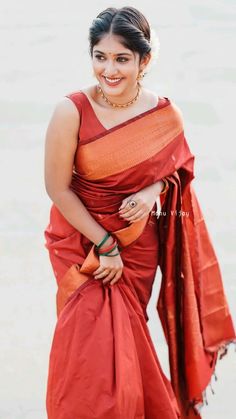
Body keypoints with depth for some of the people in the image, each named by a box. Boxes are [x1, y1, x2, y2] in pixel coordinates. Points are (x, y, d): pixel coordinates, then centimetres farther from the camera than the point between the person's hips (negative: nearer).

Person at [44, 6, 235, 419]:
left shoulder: (166, 114, -12)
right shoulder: (71, 112, -21)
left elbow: (174, 168, 7)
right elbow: (58, 188, -15)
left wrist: (153, 191, -16)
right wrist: (104, 245, -14)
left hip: (138, 242, 2)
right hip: (82, 237, -2)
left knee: (126, 332, 16)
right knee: (91, 342, 1)